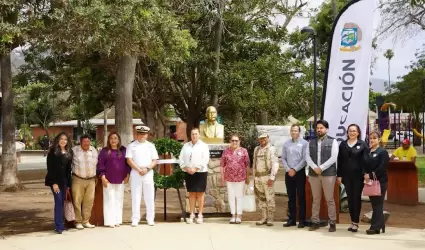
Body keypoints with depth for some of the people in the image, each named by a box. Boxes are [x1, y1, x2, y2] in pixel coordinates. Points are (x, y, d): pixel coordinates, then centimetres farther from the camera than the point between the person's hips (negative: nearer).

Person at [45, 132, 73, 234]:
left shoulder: (69, 153, 9)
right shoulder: (53, 152, -5)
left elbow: (68, 169, 11)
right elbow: (50, 168, -9)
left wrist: (68, 184, 9)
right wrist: (54, 183, -15)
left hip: (64, 181, 5)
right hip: (55, 180, -5)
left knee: (62, 203, 6)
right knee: (58, 202, -11)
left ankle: (61, 225, 12)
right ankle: (58, 226, -10)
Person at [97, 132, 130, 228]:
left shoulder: (123, 150, 7)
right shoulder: (104, 151, 0)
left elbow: (127, 163, 11)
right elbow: (100, 164, -3)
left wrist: (127, 175, 2)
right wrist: (102, 177, -11)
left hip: (120, 180, 3)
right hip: (108, 180, -3)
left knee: (119, 200, 7)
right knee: (109, 200, -1)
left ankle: (117, 220, 13)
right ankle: (110, 221, 1)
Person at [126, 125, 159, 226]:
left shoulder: (151, 146, 9)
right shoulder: (132, 146, 4)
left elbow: (155, 161, 6)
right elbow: (129, 160, -3)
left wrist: (147, 169, -10)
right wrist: (139, 169, -13)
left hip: (148, 173, 2)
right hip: (135, 174, -1)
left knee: (149, 197, 3)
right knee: (135, 197, 0)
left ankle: (150, 219, 10)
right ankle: (135, 219, 5)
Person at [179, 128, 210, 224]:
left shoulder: (203, 146, -1)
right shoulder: (186, 146, 10)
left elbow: (205, 159, -10)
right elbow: (181, 158, 6)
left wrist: (195, 169, -17)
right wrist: (186, 168, -10)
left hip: (200, 172, -3)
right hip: (188, 172, 3)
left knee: (200, 193, 1)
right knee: (191, 193, 7)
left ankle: (200, 215, 7)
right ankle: (192, 215, 12)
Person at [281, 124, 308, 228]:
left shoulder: (304, 143, -5)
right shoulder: (286, 144, 7)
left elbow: (305, 159, -10)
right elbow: (283, 158, 7)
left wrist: (295, 170, -11)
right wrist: (288, 169, -5)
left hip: (300, 172, -4)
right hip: (289, 173, 4)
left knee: (301, 196, 0)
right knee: (291, 197, 8)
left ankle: (301, 220, 5)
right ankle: (291, 219, 14)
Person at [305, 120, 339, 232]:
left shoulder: (332, 141, 0)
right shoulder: (311, 142, 12)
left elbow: (333, 158, -9)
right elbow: (307, 157, 3)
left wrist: (321, 168, -14)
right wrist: (314, 168, -12)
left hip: (328, 174, -3)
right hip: (313, 174, 4)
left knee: (330, 199, 0)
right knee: (315, 199, 9)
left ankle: (332, 223, 7)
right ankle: (315, 222, 15)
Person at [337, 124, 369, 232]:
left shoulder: (363, 144, 0)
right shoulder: (343, 144, 9)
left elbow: (366, 160, -6)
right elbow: (340, 161, 8)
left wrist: (366, 173, -16)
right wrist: (339, 175, 3)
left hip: (358, 176, -3)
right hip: (347, 176, 3)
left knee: (356, 198, 2)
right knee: (350, 198, 7)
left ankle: (356, 222, 8)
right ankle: (352, 221, 15)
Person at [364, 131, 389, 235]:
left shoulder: (383, 152, -5)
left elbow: (382, 167, -15)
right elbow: (364, 165, 10)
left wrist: (371, 175, -18)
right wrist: (365, 174, -9)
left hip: (380, 181, -6)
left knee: (377, 204, -3)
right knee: (374, 204, 9)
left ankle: (375, 227, -1)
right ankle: (380, 225, 17)